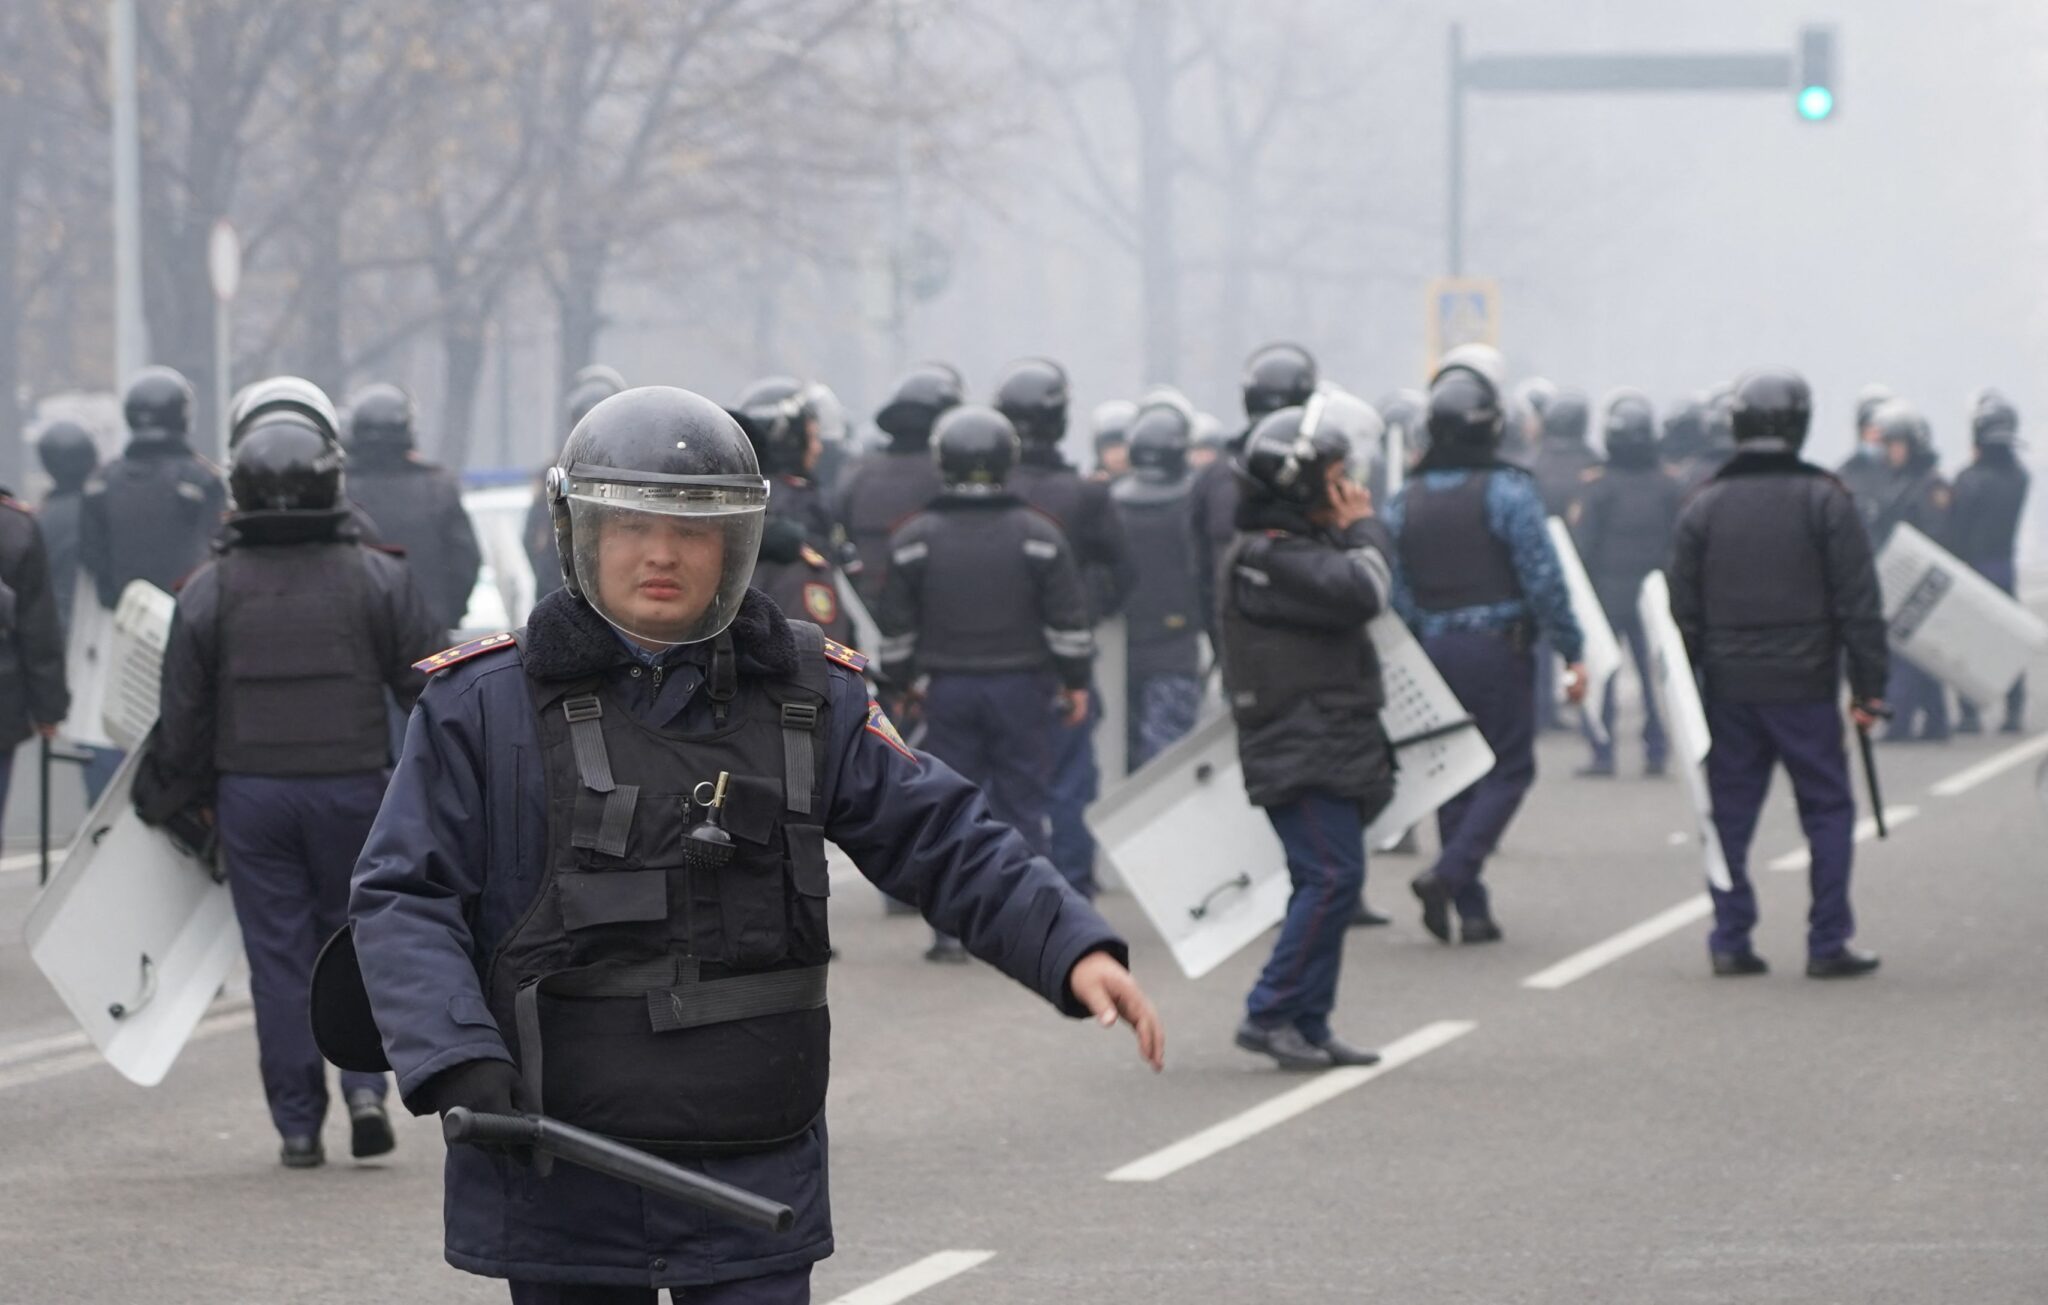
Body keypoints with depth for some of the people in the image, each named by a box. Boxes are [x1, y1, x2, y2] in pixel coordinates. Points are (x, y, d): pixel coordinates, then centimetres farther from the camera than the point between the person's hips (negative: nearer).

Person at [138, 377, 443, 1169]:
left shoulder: (210, 591, -3)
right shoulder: (377, 579, -4)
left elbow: (183, 717, 1)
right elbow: (428, 689, -1)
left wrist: (174, 797, 15)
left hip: (250, 792, 0)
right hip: (354, 785, 0)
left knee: (278, 954, 5)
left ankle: (298, 1125, 7)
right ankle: (365, 1084, -3)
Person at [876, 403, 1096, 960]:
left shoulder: (915, 539, -3)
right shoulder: (1039, 536, -4)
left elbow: (895, 628, 2)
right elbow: (1068, 621, -2)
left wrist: (899, 683, 13)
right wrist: (1076, 681, 8)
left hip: (948, 690, 0)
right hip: (1022, 687, 0)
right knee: (1025, 805, 6)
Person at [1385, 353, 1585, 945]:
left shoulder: (1406, 501, 6)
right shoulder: (1507, 491, -9)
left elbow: (1396, 594, 8)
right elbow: (1542, 579, -12)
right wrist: (1572, 651, -6)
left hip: (1435, 650, 5)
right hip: (1498, 646, -5)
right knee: (1509, 768, 2)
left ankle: (1471, 909, 9)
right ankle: (1449, 874, -17)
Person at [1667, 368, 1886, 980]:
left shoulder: (1702, 508, 4)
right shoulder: (1826, 502, -3)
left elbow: (1683, 613, 6)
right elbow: (1859, 605, -5)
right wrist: (1868, 688, -1)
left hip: (1728, 691, 3)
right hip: (1805, 687, -2)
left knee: (1730, 814, 8)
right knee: (1828, 812, 5)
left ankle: (1730, 941, 5)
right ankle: (1828, 945, 2)